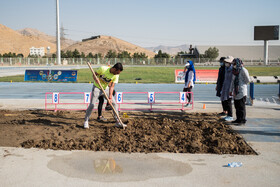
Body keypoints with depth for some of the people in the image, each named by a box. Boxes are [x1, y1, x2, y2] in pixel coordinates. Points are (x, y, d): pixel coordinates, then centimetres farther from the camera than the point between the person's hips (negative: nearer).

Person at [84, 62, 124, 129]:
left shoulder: (116, 76, -15)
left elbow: (111, 87, -15)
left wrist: (110, 97, -25)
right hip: (97, 88, -4)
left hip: (106, 89, 4)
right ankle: (86, 121, 7)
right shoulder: (103, 69, -25)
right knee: (91, 105, -11)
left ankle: (118, 122, 8)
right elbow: (94, 74, -9)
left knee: (114, 104, -2)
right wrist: (95, 79, -30)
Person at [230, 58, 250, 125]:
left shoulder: (243, 70, -10)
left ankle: (243, 120, 2)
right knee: (237, 106, 13)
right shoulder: (235, 70, 14)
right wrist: (231, 90, 16)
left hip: (242, 92, -8)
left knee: (241, 106, -4)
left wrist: (242, 84, 3)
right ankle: (238, 119, 23)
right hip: (236, 92, 8)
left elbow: (248, 80, -7)